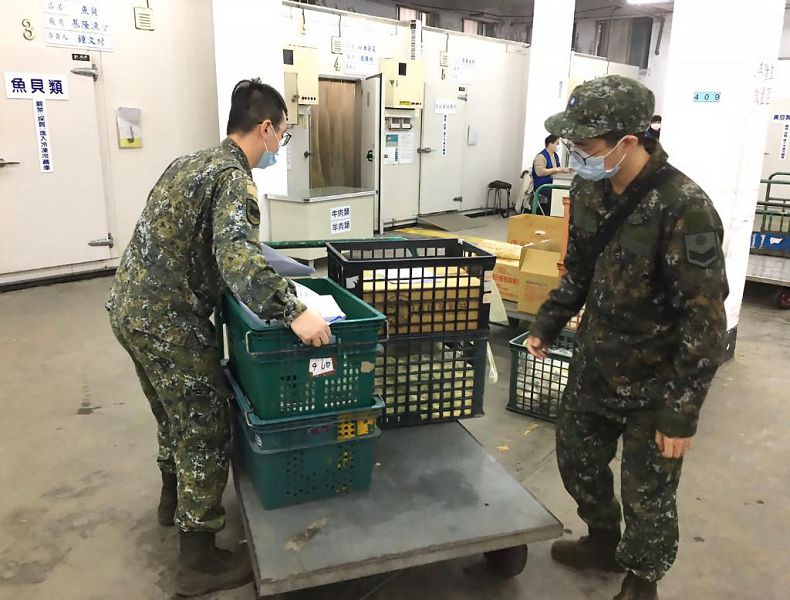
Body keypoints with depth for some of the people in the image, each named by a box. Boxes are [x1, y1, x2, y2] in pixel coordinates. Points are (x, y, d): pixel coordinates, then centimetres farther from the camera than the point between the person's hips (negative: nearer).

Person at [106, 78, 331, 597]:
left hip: (132, 305, 10)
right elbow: (237, 257, -34)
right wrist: (294, 311, -40)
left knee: (176, 415, 26)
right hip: (167, 320, -9)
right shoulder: (234, 179, -16)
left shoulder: (193, 161, 13)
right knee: (206, 430, 1)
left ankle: (175, 499, 47)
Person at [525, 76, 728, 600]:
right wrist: (548, 325, 11)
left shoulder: (684, 208, -25)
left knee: (648, 495, 11)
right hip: (594, 364, 7)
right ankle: (603, 542, 50)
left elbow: (705, 320, -22)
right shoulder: (589, 189, -3)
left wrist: (682, 412, -19)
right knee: (577, 459, 22)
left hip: (654, 382, -7)